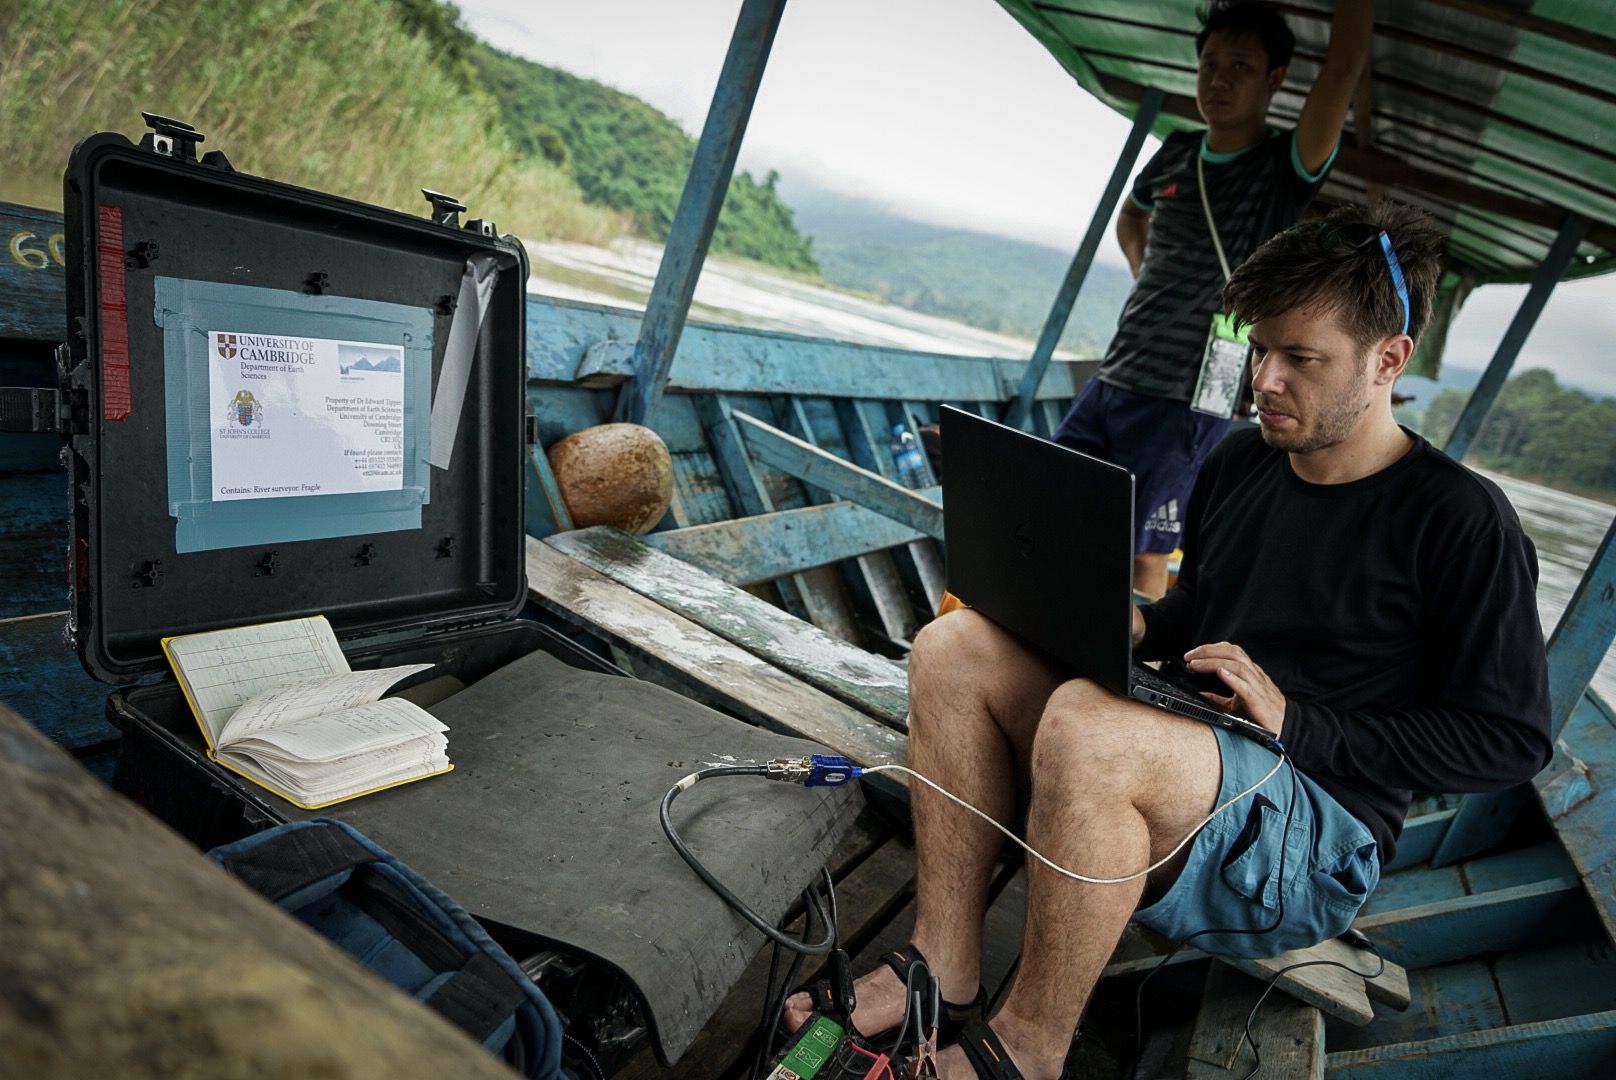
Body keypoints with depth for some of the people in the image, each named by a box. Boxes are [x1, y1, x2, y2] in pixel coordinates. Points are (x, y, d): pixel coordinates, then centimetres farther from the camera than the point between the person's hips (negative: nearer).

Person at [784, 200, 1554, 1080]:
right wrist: (1134, 626, -2)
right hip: (1180, 767, 7)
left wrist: (1298, 723, -17)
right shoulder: (1239, 462, 10)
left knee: (1084, 723, -37)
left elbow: (1513, 741, -8)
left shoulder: (1462, 521, -9)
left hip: (1316, 842, -6)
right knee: (954, 650, -11)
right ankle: (942, 962, -10)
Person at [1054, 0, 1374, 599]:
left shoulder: (1286, 169, -4)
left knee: (1144, 557, -2)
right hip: (1108, 384, 6)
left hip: (1188, 404, -6)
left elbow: (1342, 69, -21)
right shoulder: (1176, 154, 12)